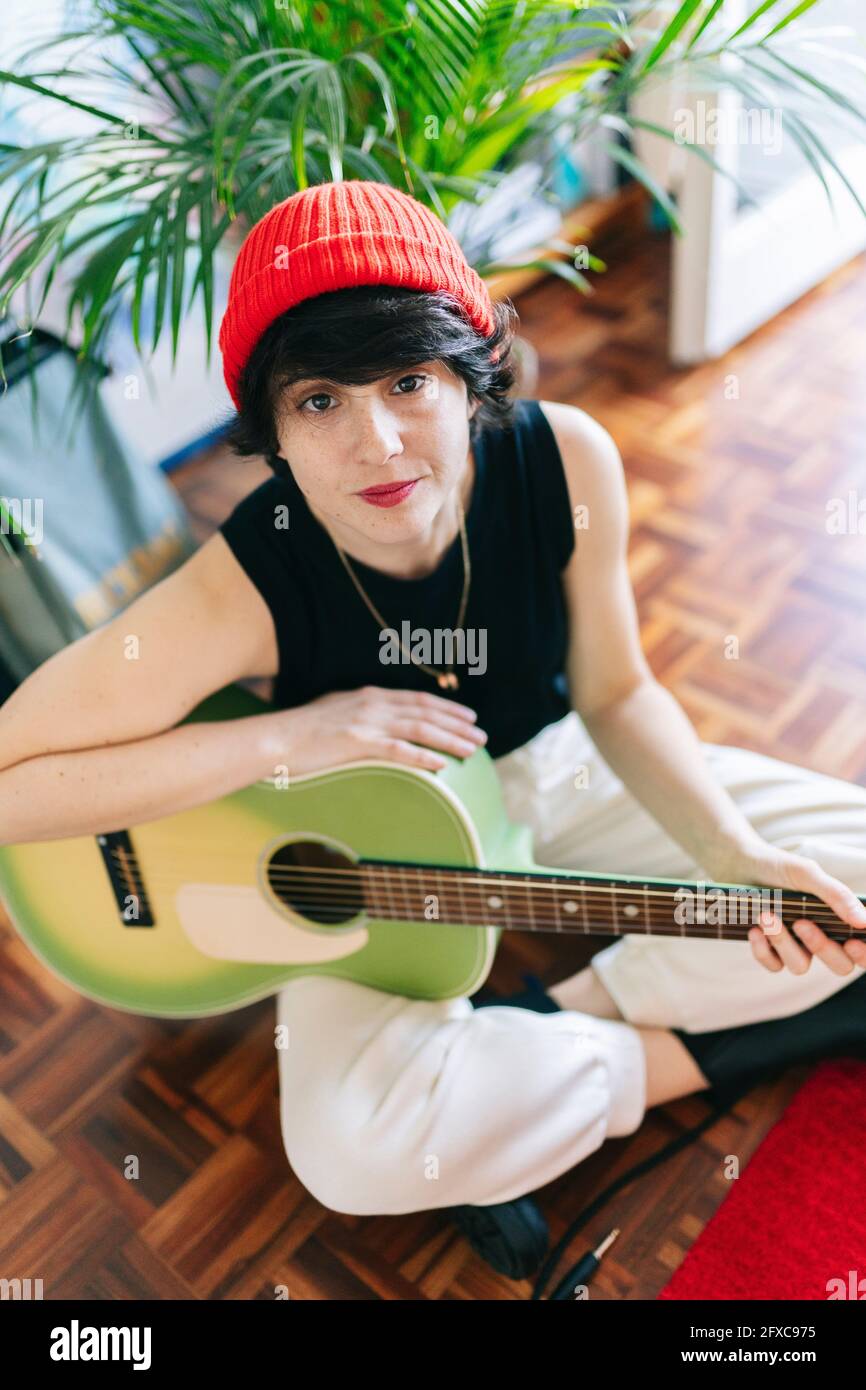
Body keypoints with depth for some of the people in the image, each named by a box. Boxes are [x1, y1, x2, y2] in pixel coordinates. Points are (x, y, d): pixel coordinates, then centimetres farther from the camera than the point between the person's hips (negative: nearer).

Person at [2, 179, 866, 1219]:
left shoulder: (566, 461, -22)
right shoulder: (243, 589, -31)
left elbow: (614, 693, -9)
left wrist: (738, 856, -23)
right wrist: (292, 737, -33)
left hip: (554, 774, 4)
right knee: (355, 1151, -28)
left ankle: (559, 1024, -6)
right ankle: (691, 1053, -5)